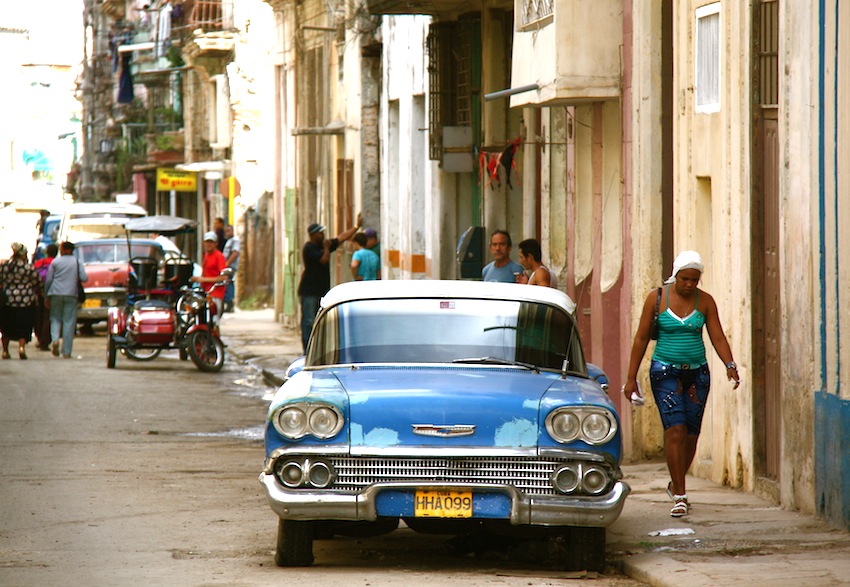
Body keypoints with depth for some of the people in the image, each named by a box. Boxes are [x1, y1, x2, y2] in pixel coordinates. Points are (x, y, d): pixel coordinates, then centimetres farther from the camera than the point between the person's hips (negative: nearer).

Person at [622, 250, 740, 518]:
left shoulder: (705, 301, 2)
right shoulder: (657, 298, -3)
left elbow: (718, 337, -2)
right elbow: (641, 338, 1)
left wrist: (730, 365, -20)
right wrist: (631, 378, 0)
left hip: (697, 372, 3)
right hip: (665, 372, -3)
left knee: (691, 435, 6)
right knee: (675, 430, -15)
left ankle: (676, 485, 29)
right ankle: (680, 496, -13)